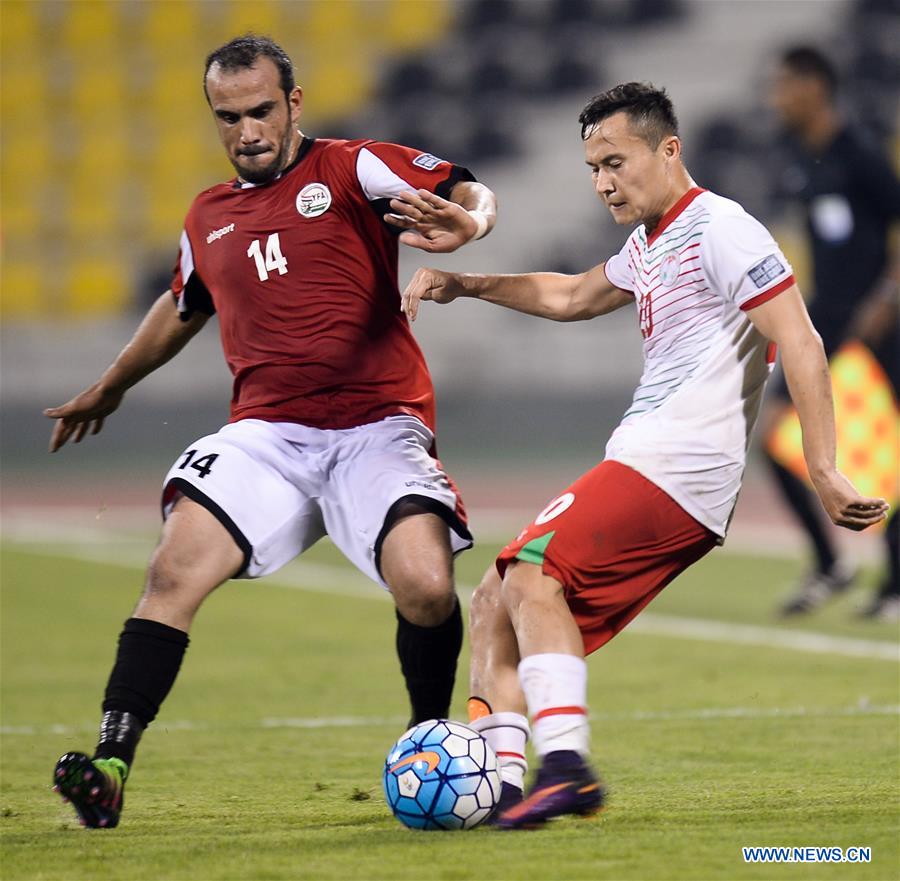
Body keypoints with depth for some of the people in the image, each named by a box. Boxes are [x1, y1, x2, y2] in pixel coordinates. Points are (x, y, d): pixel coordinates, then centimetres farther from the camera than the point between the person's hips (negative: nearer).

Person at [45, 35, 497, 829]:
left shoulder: (350, 169, 4)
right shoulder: (208, 219, 19)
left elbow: (471, 195, -7)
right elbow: (181, 309, 39)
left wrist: (466, 221, -32)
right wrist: (109, 389, 50)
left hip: (377, 427, -3)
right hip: (266, 431, 3)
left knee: (426, 588, -23)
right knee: (175, 569, -19)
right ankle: (110, 768, -21)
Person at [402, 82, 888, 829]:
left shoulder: (718, 230, -8)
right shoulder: (649, 245, 22)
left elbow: (801, 345, -15)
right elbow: (571, 298, 41)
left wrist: (824, 472, -21)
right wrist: (463, 285, 32)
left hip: (679, 466, -10)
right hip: (644, 462, 10)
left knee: (532, 576, -24)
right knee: (496, 599, 5)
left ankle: (566, 762, -34)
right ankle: (501, 784, -3)